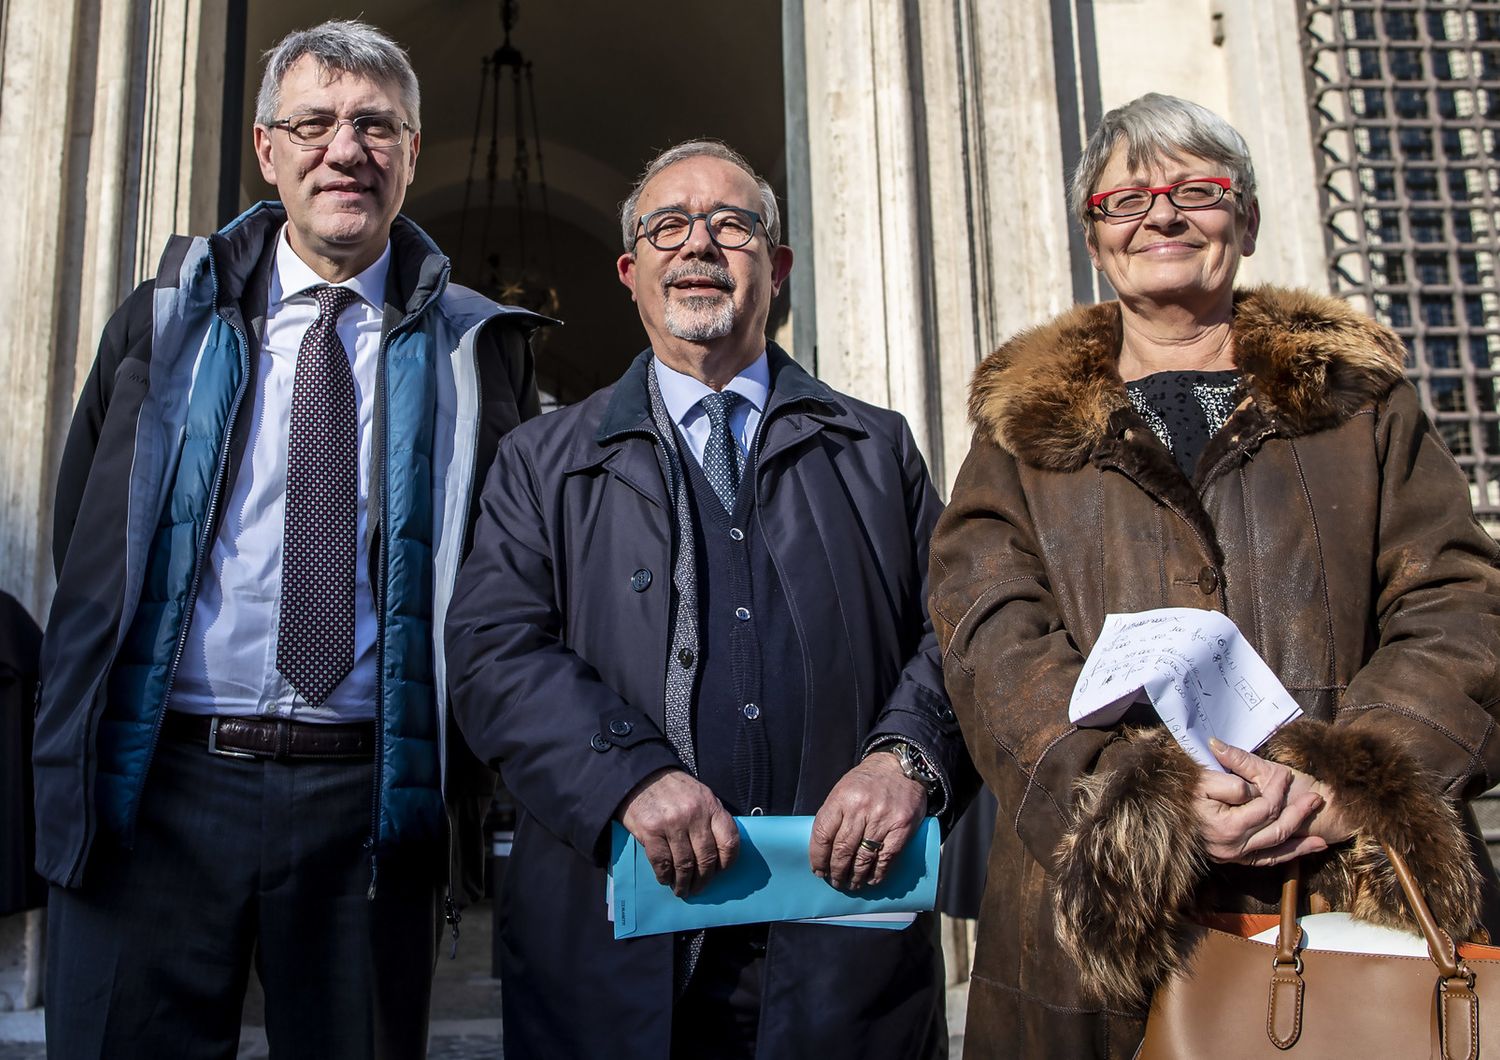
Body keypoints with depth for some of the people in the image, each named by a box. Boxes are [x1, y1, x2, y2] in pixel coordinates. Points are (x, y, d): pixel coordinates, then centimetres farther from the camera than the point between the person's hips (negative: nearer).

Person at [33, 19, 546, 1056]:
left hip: (371, 801, 0)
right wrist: (79, 759, 7)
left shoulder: (476, 346, 4)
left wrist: (455, 770, -1)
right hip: (161, 785, 1)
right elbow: (85, 545, 11)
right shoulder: (166, 320, 8)